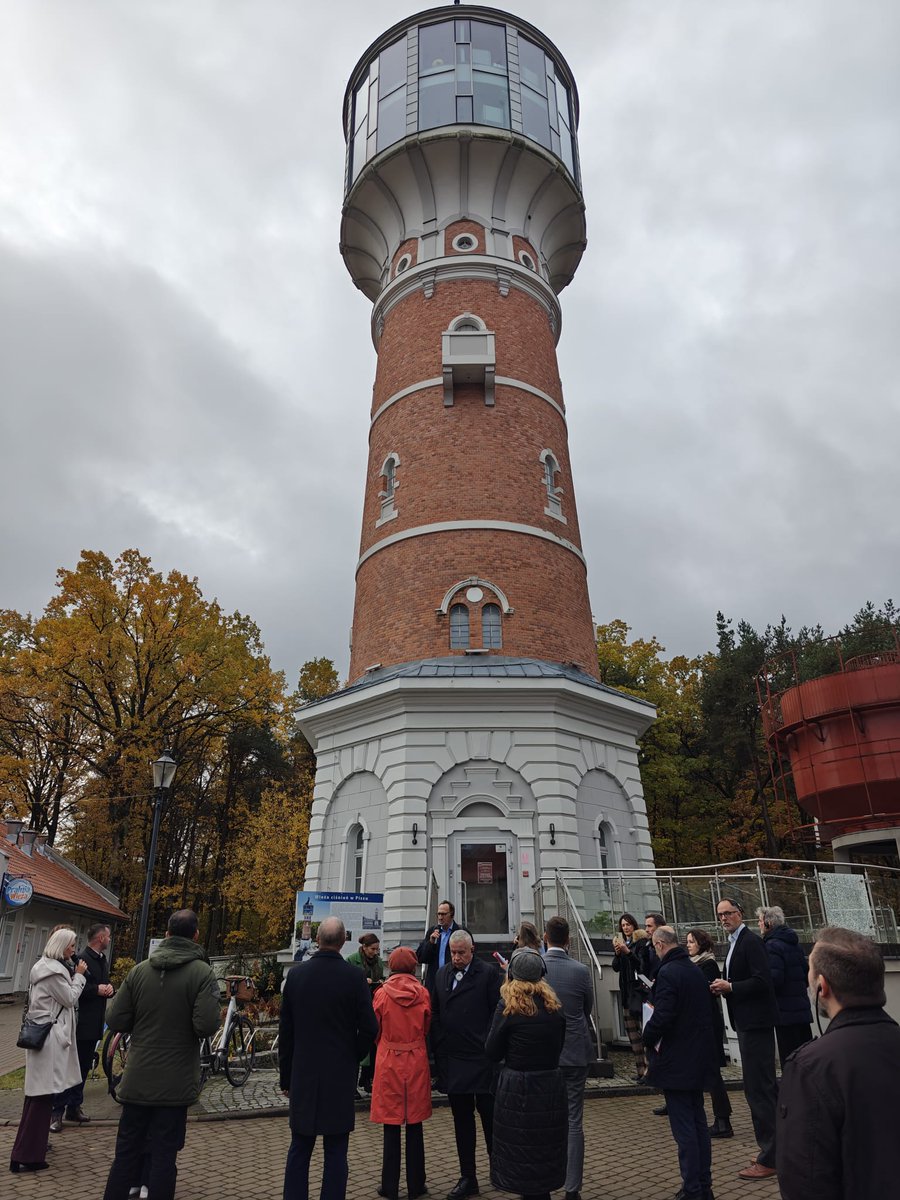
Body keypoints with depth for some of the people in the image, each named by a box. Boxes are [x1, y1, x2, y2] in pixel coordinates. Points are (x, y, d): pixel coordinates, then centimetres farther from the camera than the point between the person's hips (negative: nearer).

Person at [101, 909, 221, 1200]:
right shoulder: (202, 972, -15)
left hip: (136, 1080, 4)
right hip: (175, 1084, -4)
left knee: (127, 1151, 17)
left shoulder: (139, 970, -3)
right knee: (164, 1154, 8)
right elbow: (207, 1026, -22)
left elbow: (115, 1020, -2)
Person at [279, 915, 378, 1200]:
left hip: (303, 1074, 2)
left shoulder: (296, 974, -4)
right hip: (340, 1075, -2)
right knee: (335, 1152, 8)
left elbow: (285, 1030, 3)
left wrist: (286, 1077, 12)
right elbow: (369, 1027, -10)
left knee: (299, 1149, 15)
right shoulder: (354, 976, -12)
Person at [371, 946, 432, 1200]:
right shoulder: (422, 993, -8)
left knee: (391, 1127, 10)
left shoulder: (381, 994, -10)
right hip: (416, 1062, 1)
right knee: (415, 1127, 12)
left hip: (389, 1061, -1)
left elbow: (376, 1031, 2)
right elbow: (427, 1027, 6)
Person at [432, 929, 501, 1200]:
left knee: (489, 1117, 6)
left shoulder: (488, 973, -8)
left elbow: (498, 1012, -9)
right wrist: (439, 1049, 4)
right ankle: (468, 1178, 26)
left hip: (482, 1059, -5)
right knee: (462, 1120, 15)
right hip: (452, 1060, 5)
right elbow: (435, 1013, 10)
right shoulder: (442, 975, 8)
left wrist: (490, 1046, -11)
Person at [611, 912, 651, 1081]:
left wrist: (627, 951, -22)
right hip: (626, 991, 6)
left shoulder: (641, 942, -3)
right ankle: (640, 1068, 11)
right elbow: (616, 967, 9)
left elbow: (643, 964, -12)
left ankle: (648, 1069, -12)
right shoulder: (619, 942, 14)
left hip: (639, 990, -6)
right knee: (632, 1033, 6)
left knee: (645, 1031, -12)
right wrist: (617, 953, -9)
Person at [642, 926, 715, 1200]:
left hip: (675, 1061, -9)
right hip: (699, 1059, 9)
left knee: (683, 1127, -1)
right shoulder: (696, 971, 7)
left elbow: (662, 1016, -25)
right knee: (698, 1121, 17)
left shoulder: (667, 973, -20)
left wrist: (648, 1038, -8)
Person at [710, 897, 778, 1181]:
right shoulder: (734, 943, 13)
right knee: (765, 1086, 18)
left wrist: (730, 987, -20)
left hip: (755, 1023, -10)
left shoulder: (751, 941, -15)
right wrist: (724, 987, 2)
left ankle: (768, 1159, 4)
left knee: (758, 1088, -5)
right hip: (747, 1023, 10)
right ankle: (774, 1148, 30)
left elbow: (762, 980, -23)